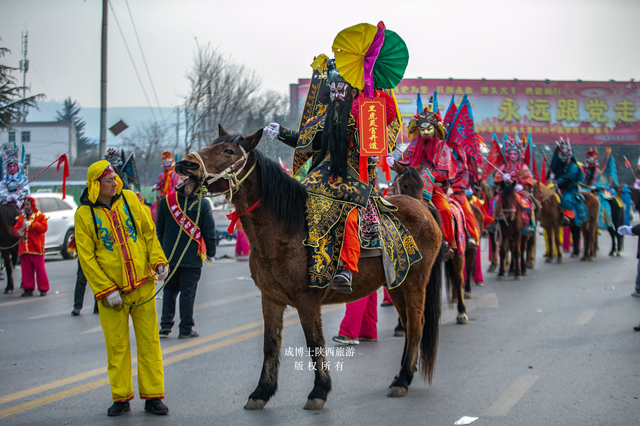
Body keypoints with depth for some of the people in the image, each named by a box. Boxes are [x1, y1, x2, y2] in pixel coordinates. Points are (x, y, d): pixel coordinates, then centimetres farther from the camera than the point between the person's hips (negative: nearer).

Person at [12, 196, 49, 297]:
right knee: (26, 270, 3)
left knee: (40, 269, -3)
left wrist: (31, 224, -22)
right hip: (24, 248, 4)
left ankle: (43, 289, 3)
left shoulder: (40, 216, 3)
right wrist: (18, 232, -8)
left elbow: (44, 228, -12)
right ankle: (28, 289, 9)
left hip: (36, 247, -4)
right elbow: (15, 229, 16)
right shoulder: (21, 217, 18)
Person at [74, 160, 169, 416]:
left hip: (142, 284, 2)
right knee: (117, 346, 4)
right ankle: (121, 398, 17)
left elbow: (148, 232, 9)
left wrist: (158, 261, -5)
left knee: (149, 341, 4)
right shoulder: (84, 214, -6)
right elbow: (86, 257, -7)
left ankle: (153, 396, 12)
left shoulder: (130, 199, 2)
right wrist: (106, 289, -12)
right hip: (111, 291, -2)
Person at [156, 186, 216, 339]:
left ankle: (165, 325, 8)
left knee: (169, 290, 14)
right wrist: (210, 253, 8)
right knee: (188, 292, 4)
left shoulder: (166, 201, -2)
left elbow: (160, 229, 7)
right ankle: (186, 329, 7)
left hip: (170, 256, 2)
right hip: (192, 258, -2)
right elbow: (209, 231, -5)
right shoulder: (202, 203, -8)